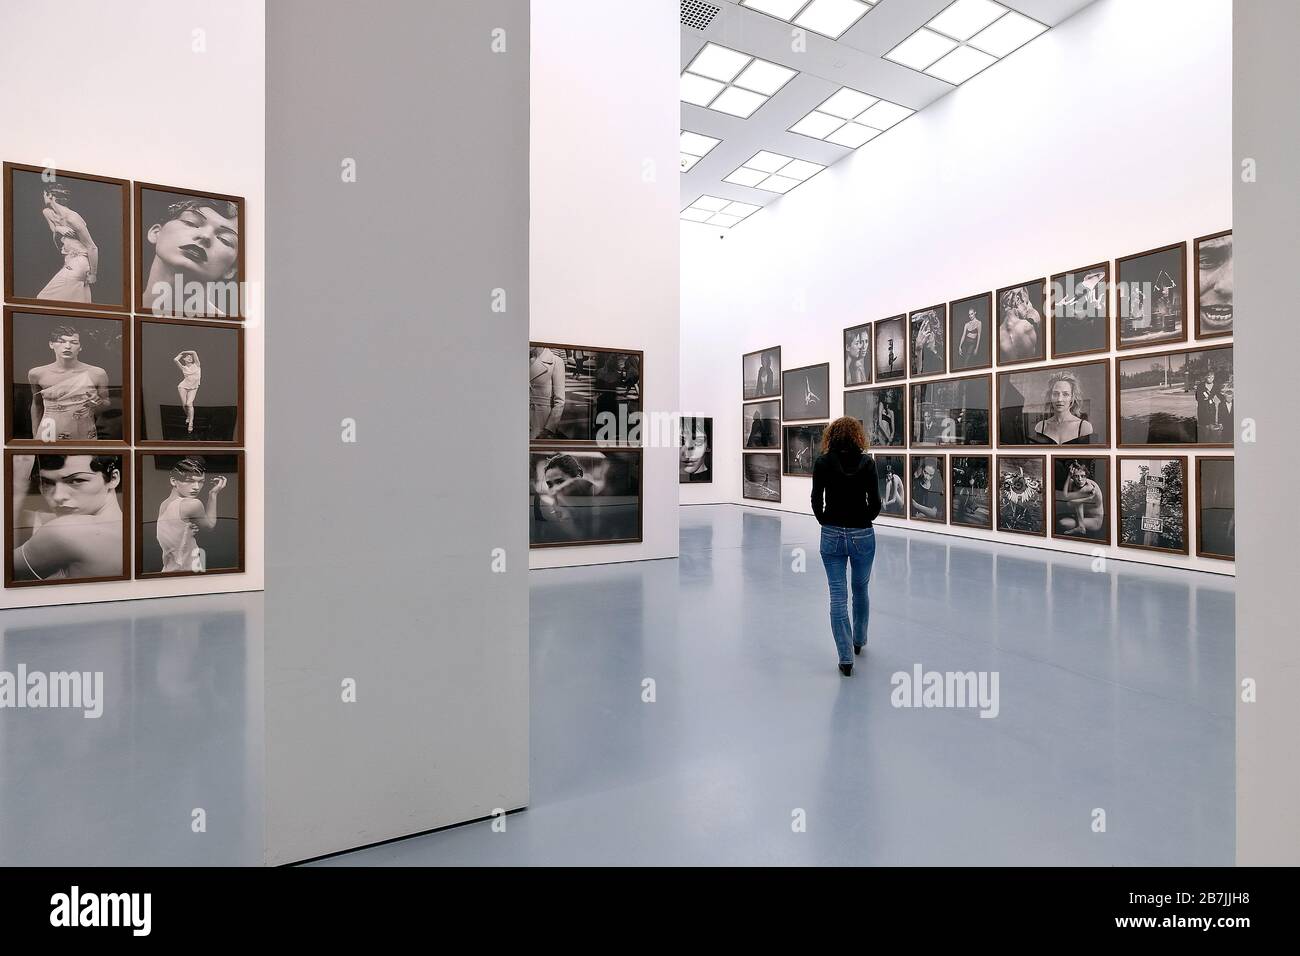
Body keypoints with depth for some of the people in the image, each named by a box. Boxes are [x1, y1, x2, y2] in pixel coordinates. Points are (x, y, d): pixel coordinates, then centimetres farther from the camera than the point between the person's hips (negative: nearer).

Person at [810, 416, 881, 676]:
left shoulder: (822, 462, -5)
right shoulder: (866, 462, -5)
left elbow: (816, 500, -6)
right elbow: (875, 503, -6)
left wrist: (826, 523, 9)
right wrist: (864, 521, 11)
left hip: (831, 535, -1)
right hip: (862, 535, 1)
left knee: (838, 596, 3)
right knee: (861, 590, 21)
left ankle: (845, 658, 2)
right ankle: (859, 641, 39)